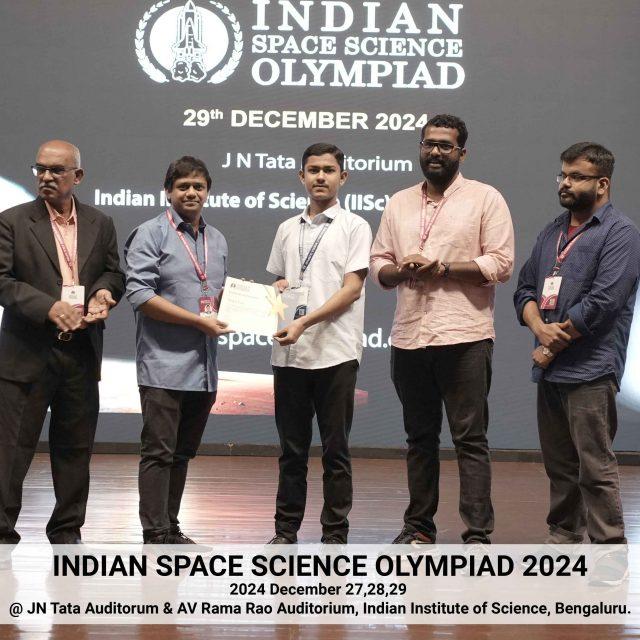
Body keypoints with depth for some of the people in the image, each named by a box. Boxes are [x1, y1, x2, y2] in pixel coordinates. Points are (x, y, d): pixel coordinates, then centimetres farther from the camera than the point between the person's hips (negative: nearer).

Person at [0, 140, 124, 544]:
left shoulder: (100, 225, 10)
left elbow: (114, 273, 14)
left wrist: (102, 293, -10)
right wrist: (49, 307, -21)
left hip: (81, 354, 3)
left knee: (75, 449, 10)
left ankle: (67, 532, 21)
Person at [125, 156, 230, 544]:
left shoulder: (217, 240, 17)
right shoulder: (151, 235, -4)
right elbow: (140, 294, -14)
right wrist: (199, 320, -16)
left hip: (204, 367, 7)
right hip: (164, 364, -7)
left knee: (183, 453, 12)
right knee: (159, 453, -6)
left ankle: (171, 529, 19)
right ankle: (155, 536, -4)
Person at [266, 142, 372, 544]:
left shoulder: (354, 227, 1)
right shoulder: (287, 230, 17)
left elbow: (351, 288, -8)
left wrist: (304, 322, -17)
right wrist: (275, 290, 1)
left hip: (335, 353, -4)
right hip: (289, 353, 4)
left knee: (335, 450, 0)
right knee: (292, 449, 9)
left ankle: (335, 535, 6)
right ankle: (286, 531, 15)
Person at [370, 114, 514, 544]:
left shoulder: (485, 199, 1)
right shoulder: (400, 203, 16)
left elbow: (500, 264, -7)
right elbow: (378, 264, 15)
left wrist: (443, 269, -15)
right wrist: (400, 271, -7)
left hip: (464, 336, -5)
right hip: (409, 338, 5)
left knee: (471, 439, -5)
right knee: (420, 438, 13)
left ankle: (478, 534, -4)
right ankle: (419, 526, 21)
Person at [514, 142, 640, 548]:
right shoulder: (553, 232, 18)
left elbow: (602, 301, -15)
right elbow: (525, 289, 16)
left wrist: (555, 345, -8)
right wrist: (541, 328, -5)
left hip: (590, 372, -8)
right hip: (550, 371, 8)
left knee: (596, 468, -9)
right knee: (559, 465, 14)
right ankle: (563, 539, 23)